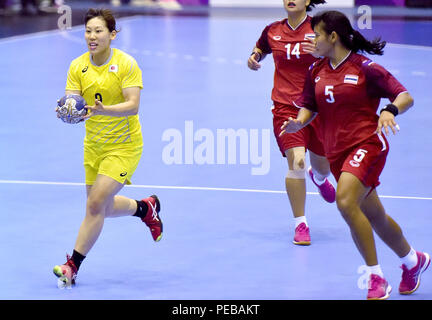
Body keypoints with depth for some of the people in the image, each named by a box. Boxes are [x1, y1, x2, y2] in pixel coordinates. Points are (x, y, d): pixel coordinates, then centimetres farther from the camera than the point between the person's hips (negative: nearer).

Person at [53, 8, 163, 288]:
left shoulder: (127, 65, -15)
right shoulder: (78, 67, -3)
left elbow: (133, 106, -23)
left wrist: (103, 110, -40)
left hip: (124, 145, -6)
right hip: (94, 145, 6)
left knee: (96, 204, -15)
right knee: (103, 208, 15)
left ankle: (73, 266, -5)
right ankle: (146, 207, 44)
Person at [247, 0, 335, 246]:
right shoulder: (272, 31, 3)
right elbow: (260, 49, 24)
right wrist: (254, 57, 2)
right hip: (286, 108, 0)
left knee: (323, 167, 14)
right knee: (297, 161, -19)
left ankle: (318, 178, 56)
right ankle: (300, 224, -8)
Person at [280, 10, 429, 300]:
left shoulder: (365, 68, -9)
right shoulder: (316, 71, 8)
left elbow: (405, 96, -9)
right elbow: (309, 107, 17)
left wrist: (390, 111, -30)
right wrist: (299, 122, -5)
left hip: (367, 144, -7)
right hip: (336, 152, 7)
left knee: (346, 202, -28)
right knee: (375, 217, 15)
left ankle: (377, 278, -19)